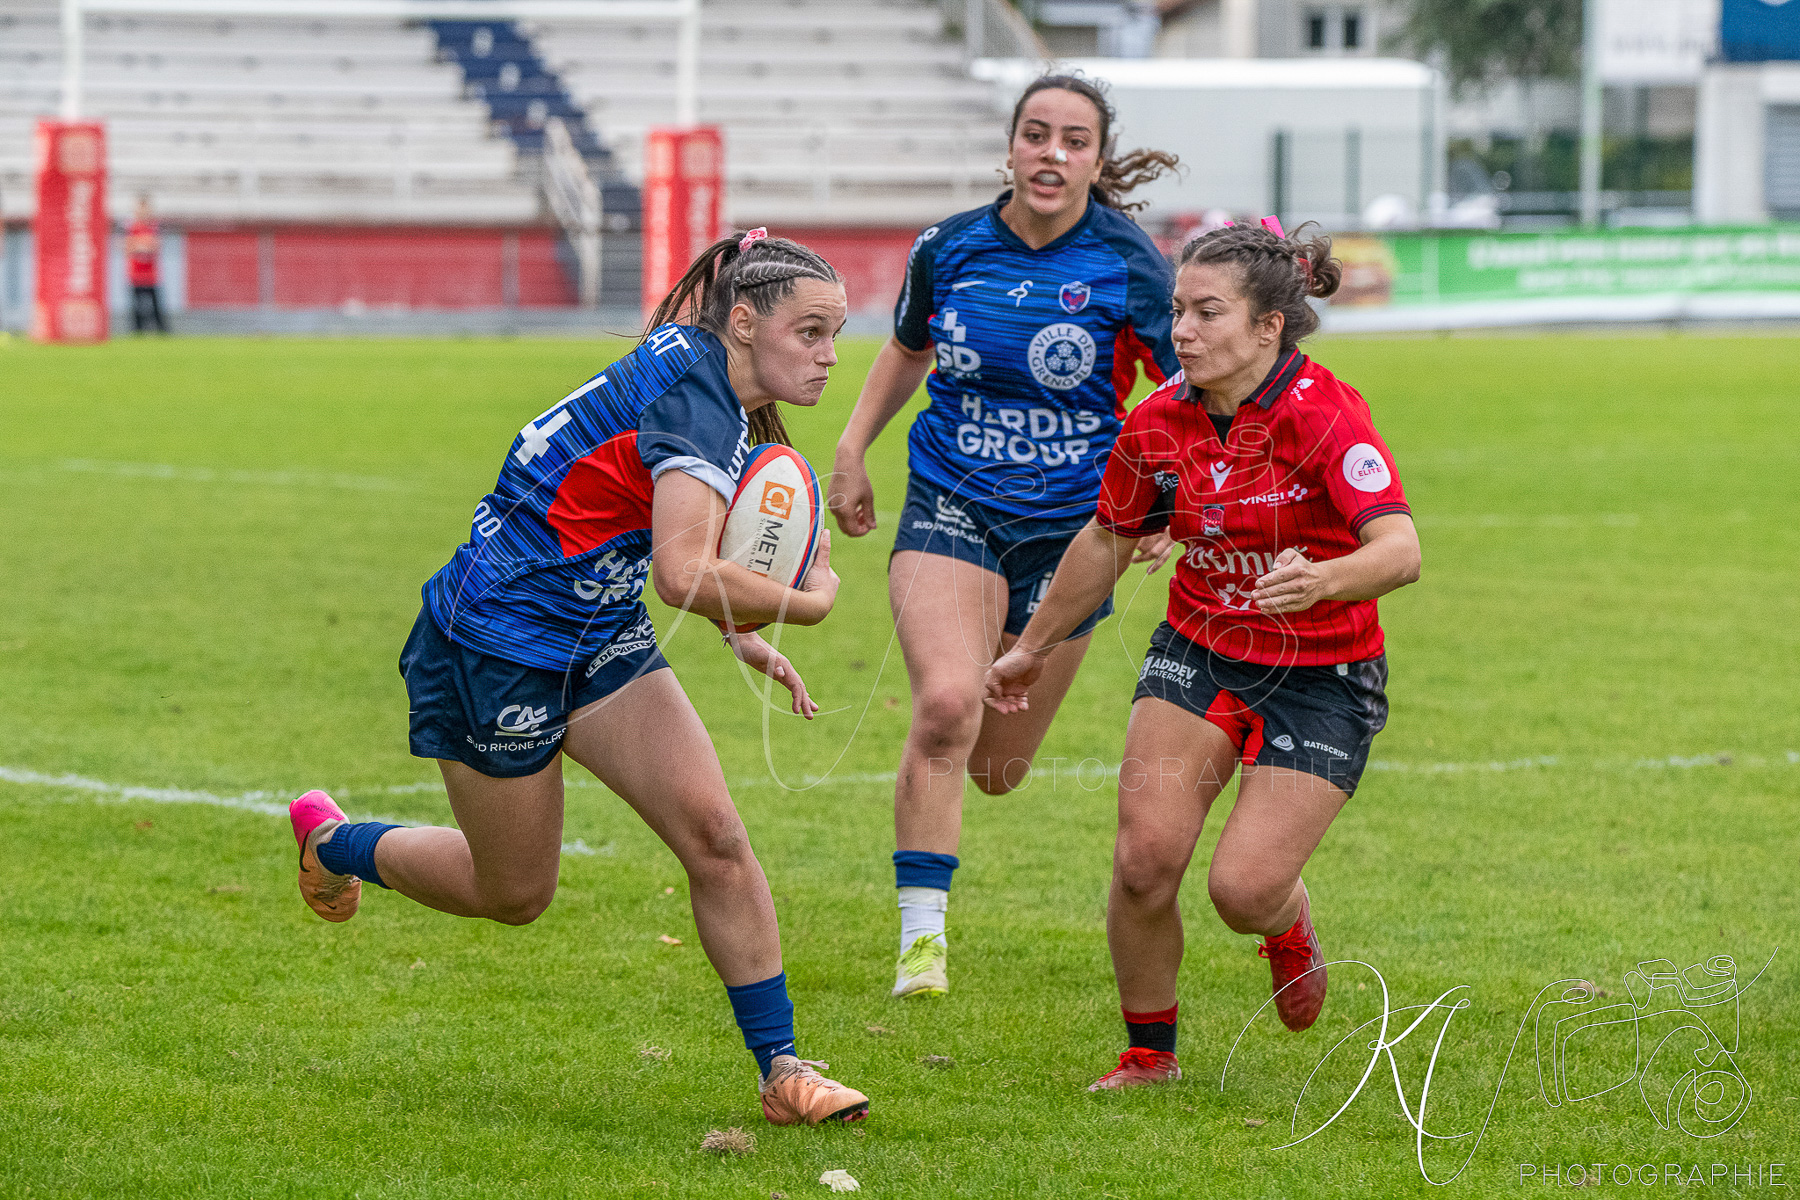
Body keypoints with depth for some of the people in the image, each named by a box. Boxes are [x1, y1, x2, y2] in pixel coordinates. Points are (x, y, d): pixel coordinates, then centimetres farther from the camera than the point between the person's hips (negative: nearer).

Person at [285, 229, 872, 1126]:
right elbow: (685, 575, -36)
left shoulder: (712, 392, 5)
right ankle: (332, 843, 37)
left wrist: (735, 633, 13)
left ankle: (781, 1069, -2)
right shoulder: (696, 399, -25)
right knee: (514, 894, 10)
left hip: (596, 641, 9)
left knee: (714, 834, -7)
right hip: (492, 645, -9)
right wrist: (807, 601, -20)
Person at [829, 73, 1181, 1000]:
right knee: (946, 704, -26)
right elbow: (907, 350, 18)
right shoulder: (948, 249, -3)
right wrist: (852, 453, 12)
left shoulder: (1128, 265, -10)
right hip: (950, 507, 0)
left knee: (997, 770, 8)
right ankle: (921, 939, -19)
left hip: (1068, 530, 0)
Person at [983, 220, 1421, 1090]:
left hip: (1322, 681, -4)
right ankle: (1149, 1052, 8)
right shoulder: (1160, 422, -4)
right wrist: (1034, 648, 22)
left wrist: (1325, 580, -53)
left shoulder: (1324, 415, -21)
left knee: (1243, 889, -14)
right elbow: (1106, 542, 13)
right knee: (1146, 856, -14)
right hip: (1198, 653, 4)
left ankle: (1289, 926, 26)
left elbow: (1401, 550, -32)